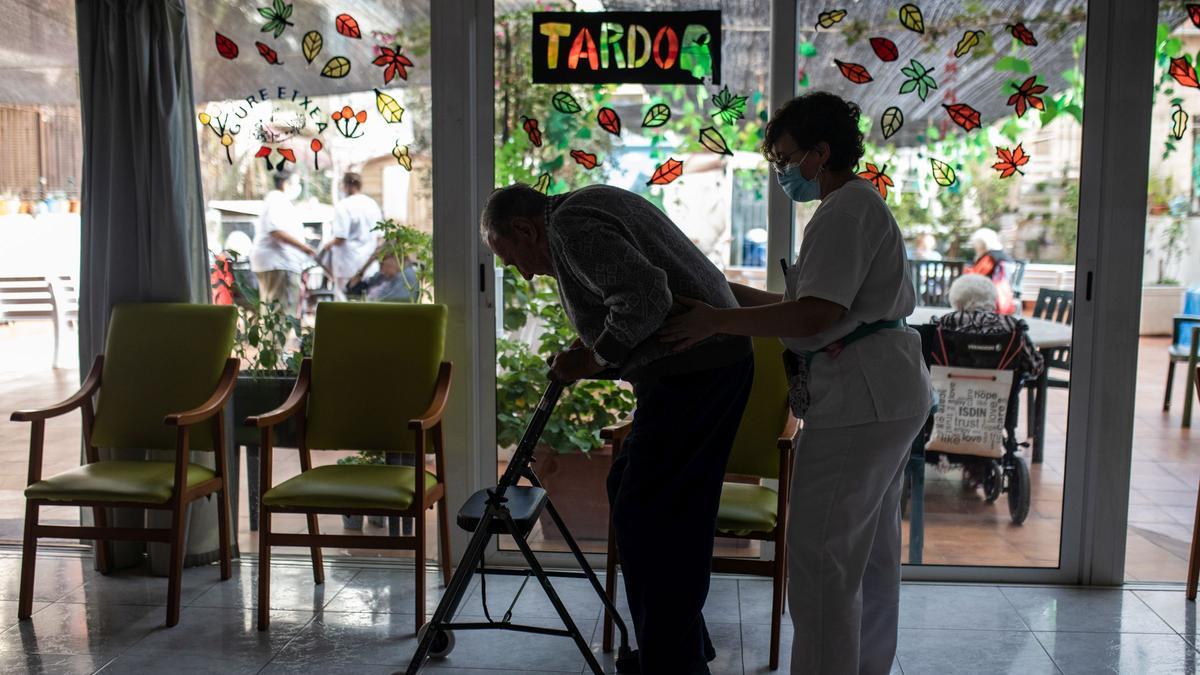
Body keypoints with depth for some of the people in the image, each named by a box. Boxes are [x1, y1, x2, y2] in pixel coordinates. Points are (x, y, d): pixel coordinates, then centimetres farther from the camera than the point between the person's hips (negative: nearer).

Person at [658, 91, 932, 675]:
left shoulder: (844, 211, -14)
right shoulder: (862, 205, 20)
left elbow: (815, 316, -24)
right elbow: (816, 306, 18)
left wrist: (717, 320, -21)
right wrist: (731, 292, 15)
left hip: (859, 401, -11)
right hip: (892, 395, 11)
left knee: (820, 556, -7)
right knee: (871, 550, 19)